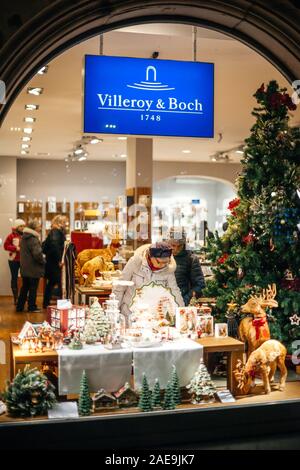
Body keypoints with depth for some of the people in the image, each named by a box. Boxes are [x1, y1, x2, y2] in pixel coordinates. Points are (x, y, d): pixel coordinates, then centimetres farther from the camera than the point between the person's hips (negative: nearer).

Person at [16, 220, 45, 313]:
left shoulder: (24, 237, 8)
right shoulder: (33, 239, -20)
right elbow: (37, 253, -27)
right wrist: (43, 261, -10)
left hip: (25, 267, 8)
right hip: (33, 268, -8)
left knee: (24, 287, 17)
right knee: (33, 288, 4)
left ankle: (20, 306, 21)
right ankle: (32, 307, 12)